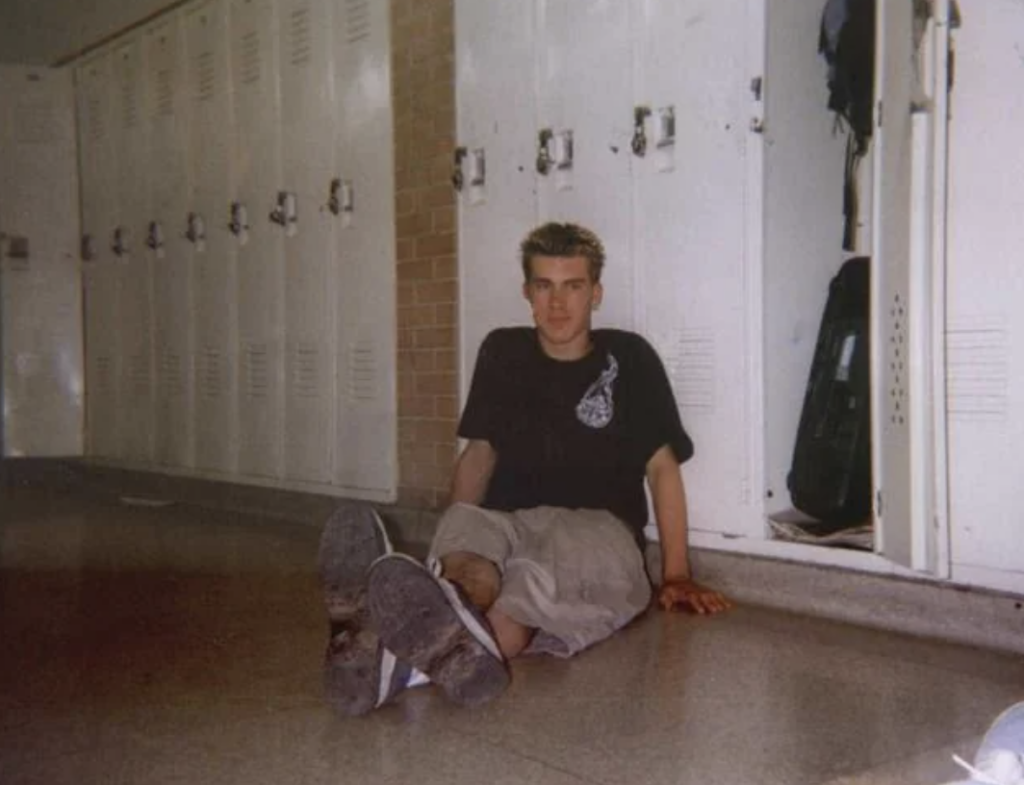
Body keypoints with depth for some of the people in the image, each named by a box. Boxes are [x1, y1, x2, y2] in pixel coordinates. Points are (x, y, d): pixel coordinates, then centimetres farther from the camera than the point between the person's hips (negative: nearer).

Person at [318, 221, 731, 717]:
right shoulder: (503, 352, 17)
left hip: (598, 528, -2)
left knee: (538, 574, -39)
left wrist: (677, 575, 0)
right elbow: (480, 452, 18)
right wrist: (454, 539, 2)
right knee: (463, 527, -36)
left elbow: (662, 466, 7)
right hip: (509, 523, 3)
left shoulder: (628, 358, 9)